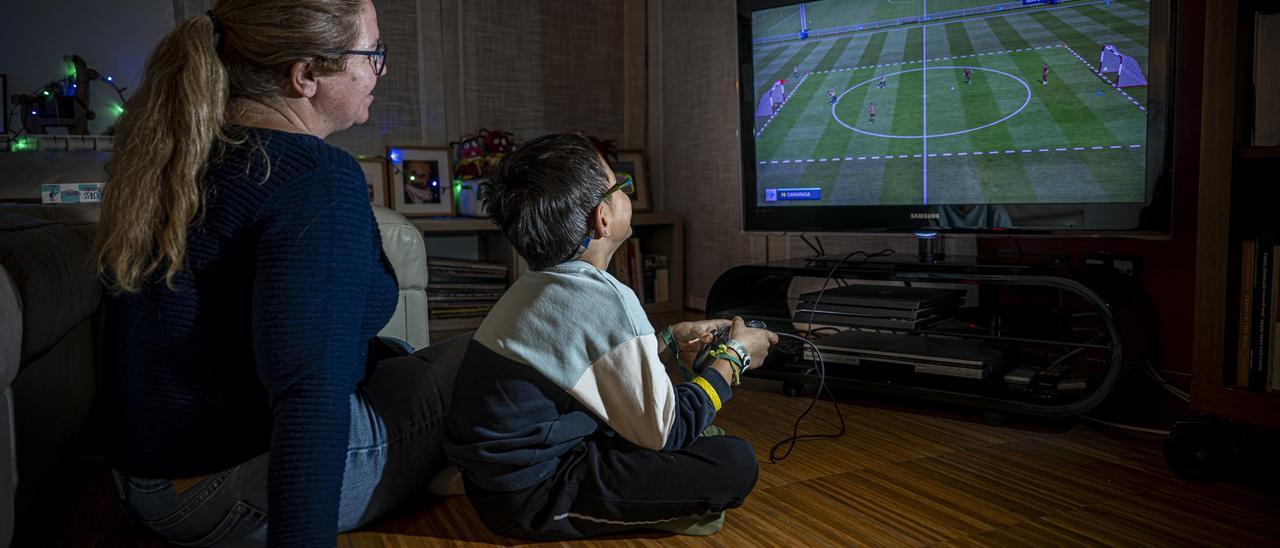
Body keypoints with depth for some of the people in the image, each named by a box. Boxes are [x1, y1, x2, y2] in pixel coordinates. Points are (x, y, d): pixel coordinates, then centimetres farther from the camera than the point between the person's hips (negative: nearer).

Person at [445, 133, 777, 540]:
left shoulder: (537, 286, 7)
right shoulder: (605, 301, -21)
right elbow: (663, 431, -15)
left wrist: (670, 341, 17)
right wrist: (734, 356, -2)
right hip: (533, 498, -9)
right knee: (735, 463, -13)